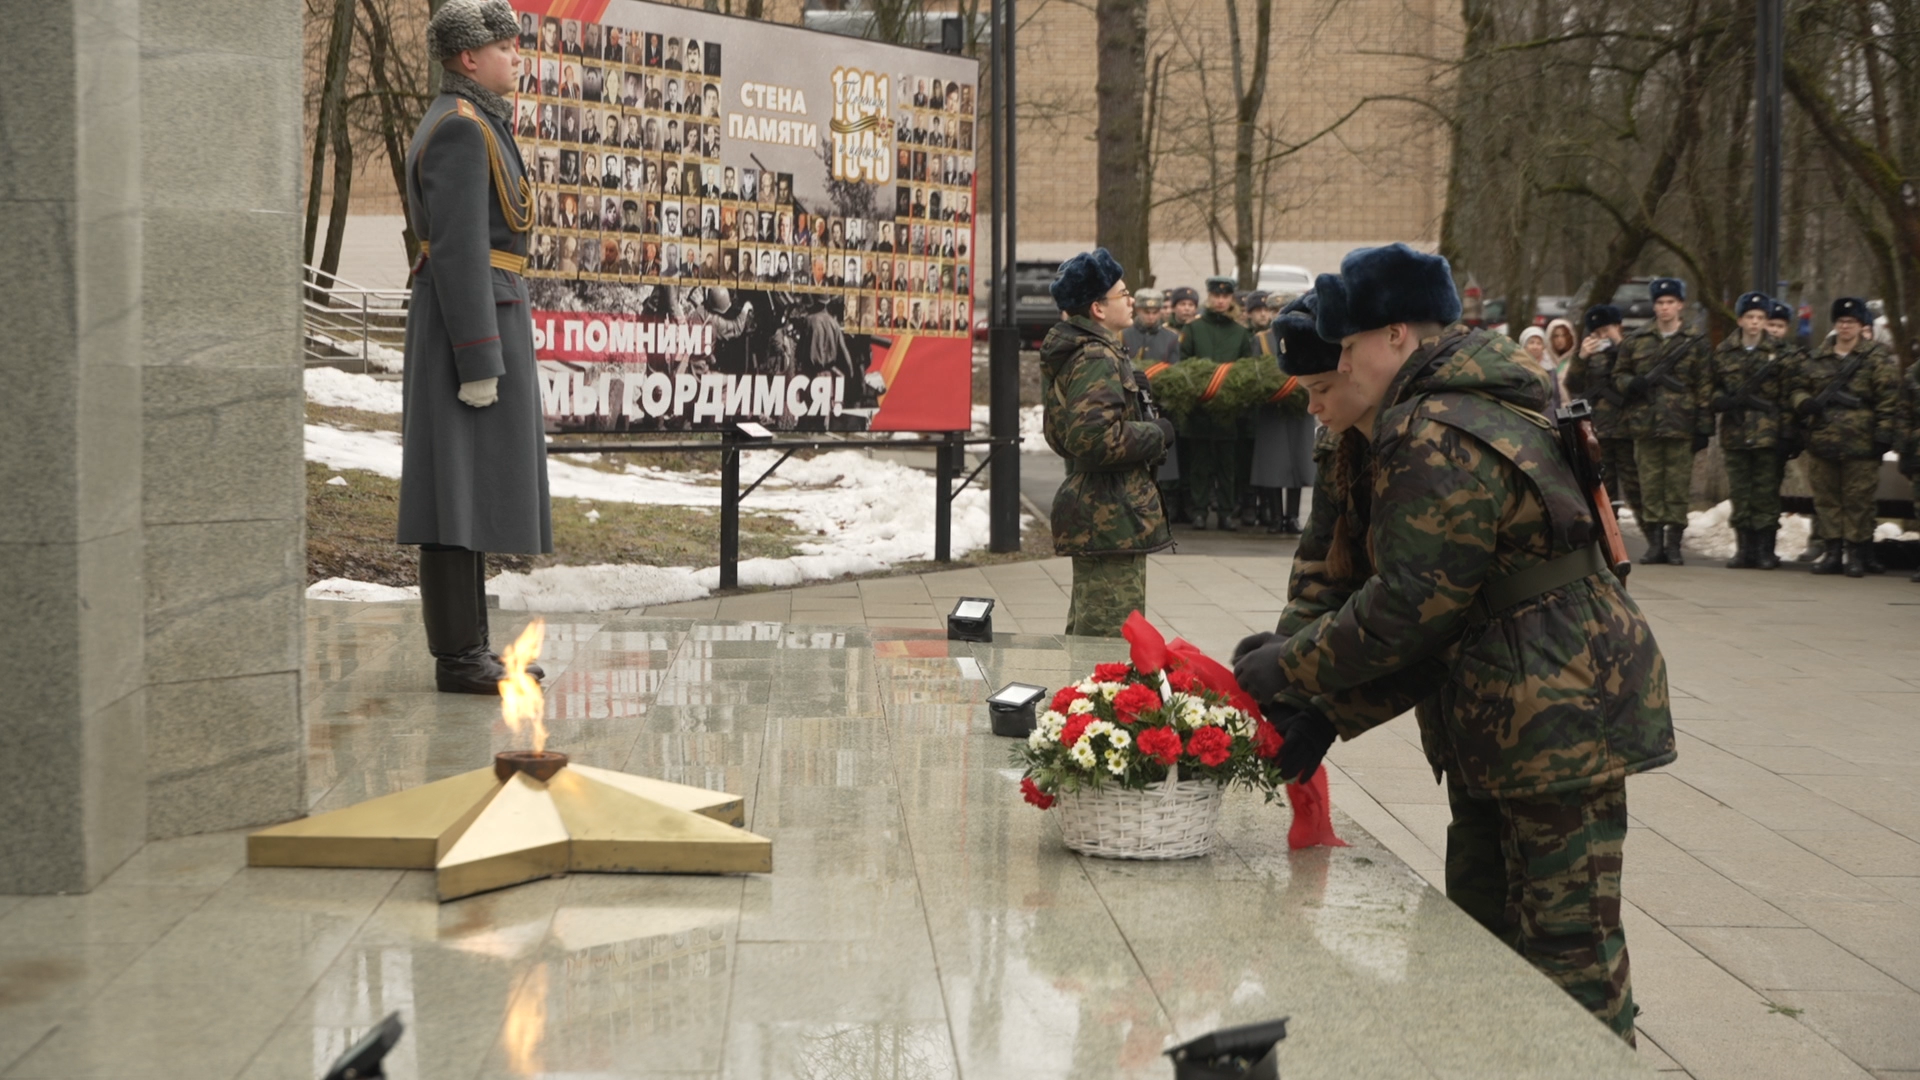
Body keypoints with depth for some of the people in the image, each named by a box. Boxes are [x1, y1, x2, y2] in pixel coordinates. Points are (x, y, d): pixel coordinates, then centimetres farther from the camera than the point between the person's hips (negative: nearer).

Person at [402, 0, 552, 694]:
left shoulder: (467, 125, 19)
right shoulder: (460, 129, -14)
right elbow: (458, 251, -20)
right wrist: (480, 362, -22)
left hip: (469, 316, 11)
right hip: (475, 320, -11)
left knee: (474, 487, 11)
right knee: (460, 489, -8)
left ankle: (467, 645, 15)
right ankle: (457, 658, -5)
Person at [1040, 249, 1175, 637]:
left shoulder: (1073, 354, 17)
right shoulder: (1098, 360, -17)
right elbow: (1096, 438, -29)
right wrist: (1157, 434, -14)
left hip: (1094, 516, 11)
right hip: (1112, 518, -11)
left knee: (1086, 632, 19)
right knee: (1113, 638, -9)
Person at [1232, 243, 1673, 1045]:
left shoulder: (1439, 443, -20)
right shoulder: (1465, 416, 14)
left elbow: (1405, 609, -21)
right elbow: (1430, 611, 12)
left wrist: (1285, 670, -9)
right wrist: (1330, 712, 4)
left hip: (1560, 721, -11)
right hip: (1499, 731, 11)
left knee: (1568, 949, -3)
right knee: (1483, 937, 18)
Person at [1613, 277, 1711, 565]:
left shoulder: (1695, 342, 4)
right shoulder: (1638, 340, 10)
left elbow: (1704, 387, 2)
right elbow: (1619, 375, 14)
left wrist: (1704, 428, -4)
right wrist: (1634, 384, -9)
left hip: (1680, 425, -2)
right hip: (1645, 424, 2)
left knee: (1678, 487, 0)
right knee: (1650, 487, 4)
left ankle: (1674, 544, 6)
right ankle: (1655, 544, 10)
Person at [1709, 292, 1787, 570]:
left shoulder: (1778, 352, 6)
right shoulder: (1723, 352, 10)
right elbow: (1713, 390, 10)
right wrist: (1727, 401, -10)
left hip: (1767, 433, -2)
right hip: (1734, 432, 2)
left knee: (1766, 492, -3)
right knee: (1740, 494, 5)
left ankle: (1765, 550, 2)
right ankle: (1744, 549, 11)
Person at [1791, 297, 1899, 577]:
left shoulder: (1878, 359, 1)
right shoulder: (1818, 357, 13)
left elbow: (1888, 399, -3)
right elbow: (1798, 386, 18)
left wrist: (1884, 433, -11)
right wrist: (1804, 402, -4)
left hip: (1859, 445, -4)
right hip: (1821, 443, 4)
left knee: (1858, 500, -2)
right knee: (1826, 498, 8)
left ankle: (1857, 554, 5)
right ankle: (1832, 551, 15)